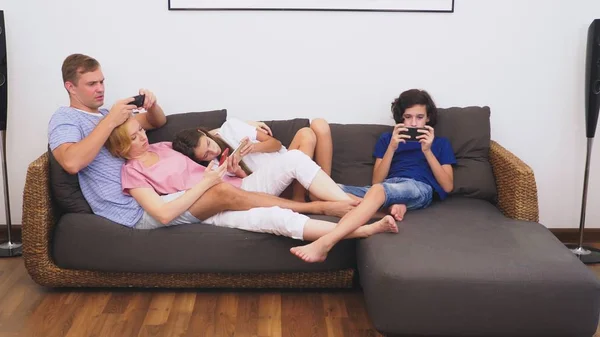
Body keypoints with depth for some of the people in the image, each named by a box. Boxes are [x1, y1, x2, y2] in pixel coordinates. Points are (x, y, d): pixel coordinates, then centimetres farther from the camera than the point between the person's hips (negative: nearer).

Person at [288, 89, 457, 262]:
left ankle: (324, 243, -53)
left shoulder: (440, 143, 21)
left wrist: (427, 150, 0)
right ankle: (394, 206, -33)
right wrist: (392, 147, 1)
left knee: (378, 190, -39)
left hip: (420, 189, -4)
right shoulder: (387, 138, 24)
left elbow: (447, 186, 9)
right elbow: (376, 181, 13)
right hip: (386, 188, 4)